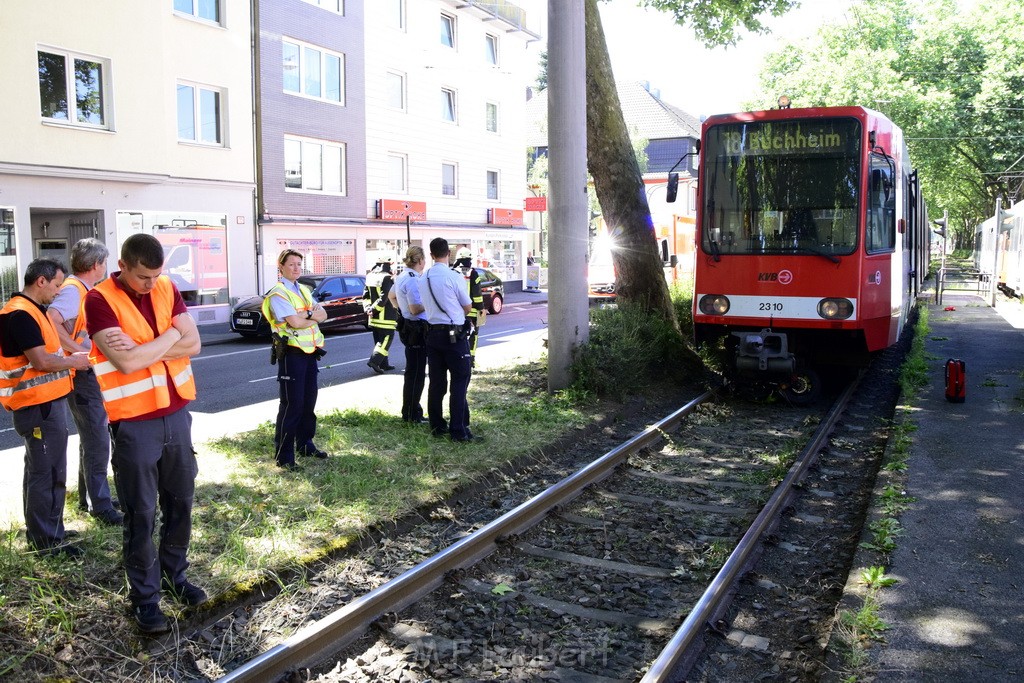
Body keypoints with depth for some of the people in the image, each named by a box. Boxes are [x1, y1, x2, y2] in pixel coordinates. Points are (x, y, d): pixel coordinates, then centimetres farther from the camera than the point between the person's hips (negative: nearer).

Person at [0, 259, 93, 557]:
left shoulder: (32, 310, 14)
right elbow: (40, 361, -23)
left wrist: (68, 357, 5)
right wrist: (74, 362, -9)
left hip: (45, 403, 11)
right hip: (39, 407, -11)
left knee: (40, 470, 18)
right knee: (48, 473, -3)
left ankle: (44, 530, 30)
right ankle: (47, 540, 6)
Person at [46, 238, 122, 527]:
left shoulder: (83, 290, 12)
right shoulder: (73, 290, -18)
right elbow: (51, 320, -35)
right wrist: (79, 351, -29)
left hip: (92, 375, 10)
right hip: (83, 375, -10)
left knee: (92, 440, 19)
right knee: (97, 443, -4)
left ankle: (88, 497, 31)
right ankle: (100, 505, 4)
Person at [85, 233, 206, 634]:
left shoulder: (167, 289, 2)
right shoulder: (99, 300, -14)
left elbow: (192, 344, -5)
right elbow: (128, 362, -24)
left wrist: (143, 349, -18)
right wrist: (170, 336, -10)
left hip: (176, 415, 5)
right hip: (135, 424, -5)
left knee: (180, 503, 15)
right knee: (141, 516, 4)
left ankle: (174, 576, 33)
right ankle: (144, 598, 18)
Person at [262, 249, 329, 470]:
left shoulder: (304, 290, 16)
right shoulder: (278, 294, -10)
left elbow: (323, 315, 4)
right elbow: (296, 322, -22)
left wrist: (307, 314, -15)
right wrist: (313, 315, -4)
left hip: (310, 353, 8)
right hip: (292, 354, -8)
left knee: (309, 402, 15)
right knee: (292, 404, -6)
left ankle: (305, 444, 28)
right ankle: (284, 455, 1)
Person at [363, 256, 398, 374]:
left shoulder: (370, 277, 11)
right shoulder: (387, 278, -14)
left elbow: (365, 296, 9)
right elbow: (384, 297, -20)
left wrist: (368, 308, 2)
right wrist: (374, 309, -13)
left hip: (374, 316, 8)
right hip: (386, 316, -8)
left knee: (379, 340, 15)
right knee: (387, 339, -3)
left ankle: (383, 364, 21)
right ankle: (374, 360, -15)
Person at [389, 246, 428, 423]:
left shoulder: (402, 277, 10)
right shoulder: (412, 280, -20)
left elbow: (391, 296, 28)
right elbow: (415, 309, -26)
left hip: (408, 327, 10)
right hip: (417, 329, -10)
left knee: (412, 371, 18)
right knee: (416, 373, -3)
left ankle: (409, 412, 26)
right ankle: (413, 414, 3)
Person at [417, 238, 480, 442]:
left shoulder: (422, 279, 5)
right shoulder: (454, 277, -13)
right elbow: (468, 307, -2)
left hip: (433, 332, 6)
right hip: (454, 335, -6)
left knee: (436, 382, 12)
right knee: (459, 382, -2)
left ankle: (437, 426, 19)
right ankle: (458, 431, -4)